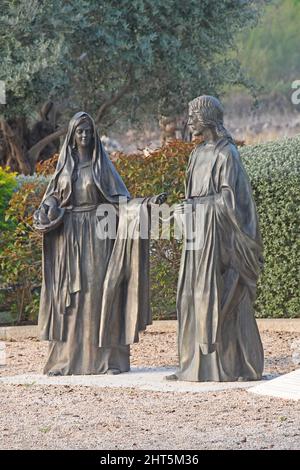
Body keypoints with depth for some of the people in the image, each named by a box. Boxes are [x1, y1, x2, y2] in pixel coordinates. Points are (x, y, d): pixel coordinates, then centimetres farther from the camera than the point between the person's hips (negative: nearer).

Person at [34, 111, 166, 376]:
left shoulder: (103, 165, 3)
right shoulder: (64, 165, 12)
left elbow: (121, 199, -2)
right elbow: (53, 198, 10)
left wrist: (147, 202, -19)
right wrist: (46, 213, -13)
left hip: (97, 234, -3)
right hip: (69, 237, 3)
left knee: (100, 292, -8)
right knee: (69, 295, -1)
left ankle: (108, 357, -6)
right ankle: (67, 358, 0)